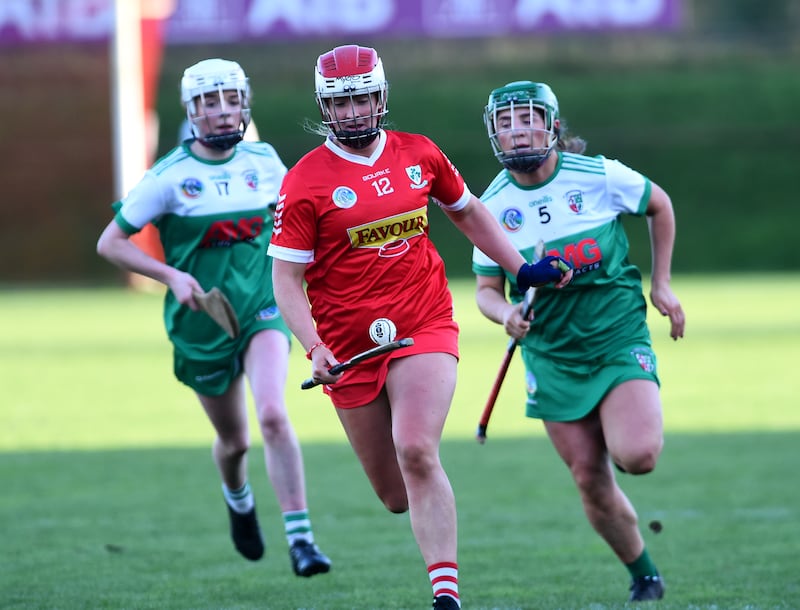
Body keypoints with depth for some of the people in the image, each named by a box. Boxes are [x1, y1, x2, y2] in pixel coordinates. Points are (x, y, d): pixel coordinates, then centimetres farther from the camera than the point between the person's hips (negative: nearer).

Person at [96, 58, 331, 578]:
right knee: (235, 440, 13)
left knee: (273, 415, -23)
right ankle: (238, 498, 49)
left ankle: (300, 539, -21)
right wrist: (171, 275, -17)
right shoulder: (170, 176, -10)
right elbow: (110, 243, -6)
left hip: (262, 309, 0)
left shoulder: (265, 162, -1)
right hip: (201, 325, 0)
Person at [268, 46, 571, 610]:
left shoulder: (419, 154, 5)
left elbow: (467, 211, 23)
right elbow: (286, 278, -6)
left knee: (416, 453, -22)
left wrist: (523, 269, 19)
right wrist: (314, 348, -19)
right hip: (348, 346, 0)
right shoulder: (305, 183, -5)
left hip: (425, 330, 0)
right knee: (395, 494, 5)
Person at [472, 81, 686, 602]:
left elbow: (659, 205, 9)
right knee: (591, 481, 0)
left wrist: (662, 284, 8)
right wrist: (505, 313, -19)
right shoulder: (493, 205, -5)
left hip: (619, 339, -2)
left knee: (636, 456, -23)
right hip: (552, 357, 2)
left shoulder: (598, 176, -10)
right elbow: (486, 288, 4)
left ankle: (646, 425, 15)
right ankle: (645, 576, 22)